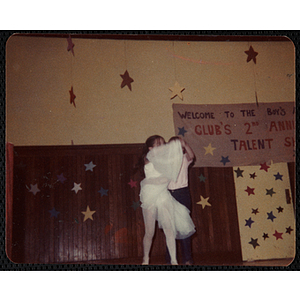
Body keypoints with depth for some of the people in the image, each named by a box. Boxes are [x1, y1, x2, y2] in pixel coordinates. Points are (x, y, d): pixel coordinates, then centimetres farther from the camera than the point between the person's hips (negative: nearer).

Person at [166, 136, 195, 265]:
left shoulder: (184, 159, 10)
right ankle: (170, 259, 7)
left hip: (182, 193, -1)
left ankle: (187, 258, -1)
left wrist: (184, 144, -27)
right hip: (167, 194, 1)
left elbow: (191, 155, -14)